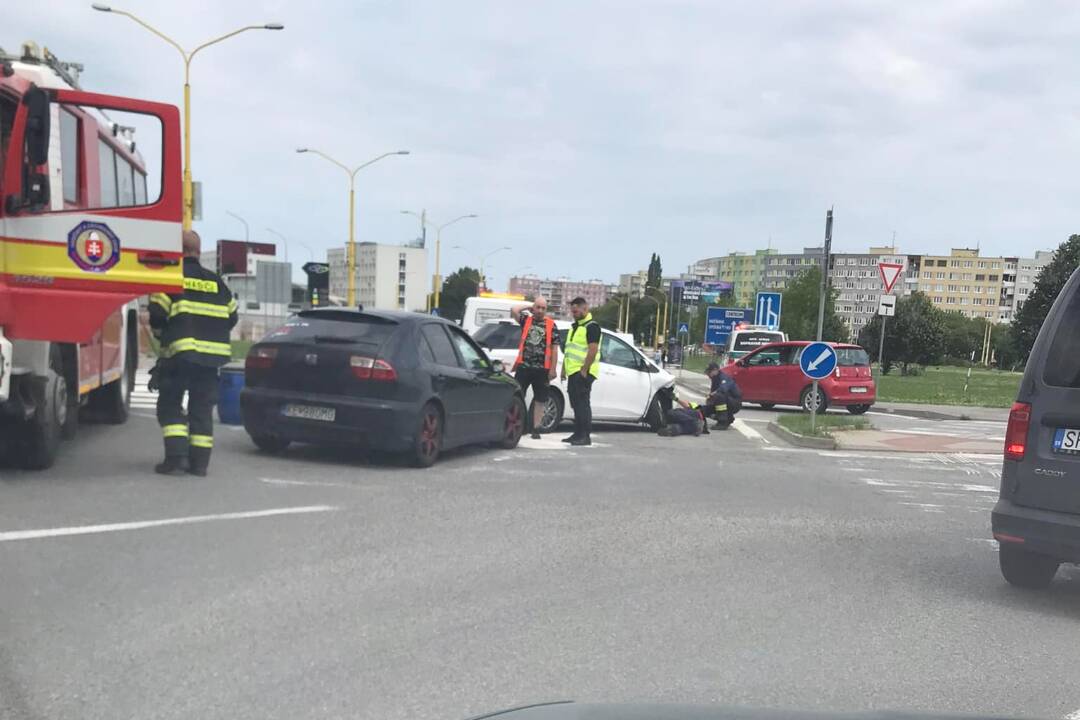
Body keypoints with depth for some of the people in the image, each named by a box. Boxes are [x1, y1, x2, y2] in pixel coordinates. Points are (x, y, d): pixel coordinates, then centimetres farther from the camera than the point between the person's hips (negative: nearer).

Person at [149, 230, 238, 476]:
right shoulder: (216, 282, 13)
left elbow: (157, 315, -6)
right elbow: (231, 316, 16)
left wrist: (163, 336, 14)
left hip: (179, 353, -4)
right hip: (212, 355, 4)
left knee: (170, 405, 6)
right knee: (202, 408, 11)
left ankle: (176, 457, -6)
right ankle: (199, 462, 10)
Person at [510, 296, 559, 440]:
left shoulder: (551, 325, 5)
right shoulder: (526, 320, 8)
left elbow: (554, 349, 3)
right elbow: (514, 310, -8)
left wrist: (552, 369, -3)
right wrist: (528, 307, 6)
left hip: (542, 369, 0)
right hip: (523, 366, 0)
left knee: (540, 400, 6)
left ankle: (536, 429, 14)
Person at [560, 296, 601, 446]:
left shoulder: (591, 326, -10)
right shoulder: (575, 326, 21)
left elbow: (593, 350, -18)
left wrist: (584, 370, -21)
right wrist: (564, 369, 20)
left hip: (583, 372, -9)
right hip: (573, 372, 9)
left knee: (583, 403, -10)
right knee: (576, 404, 12)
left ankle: (585, 436, -9)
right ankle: (578, 434, 17)